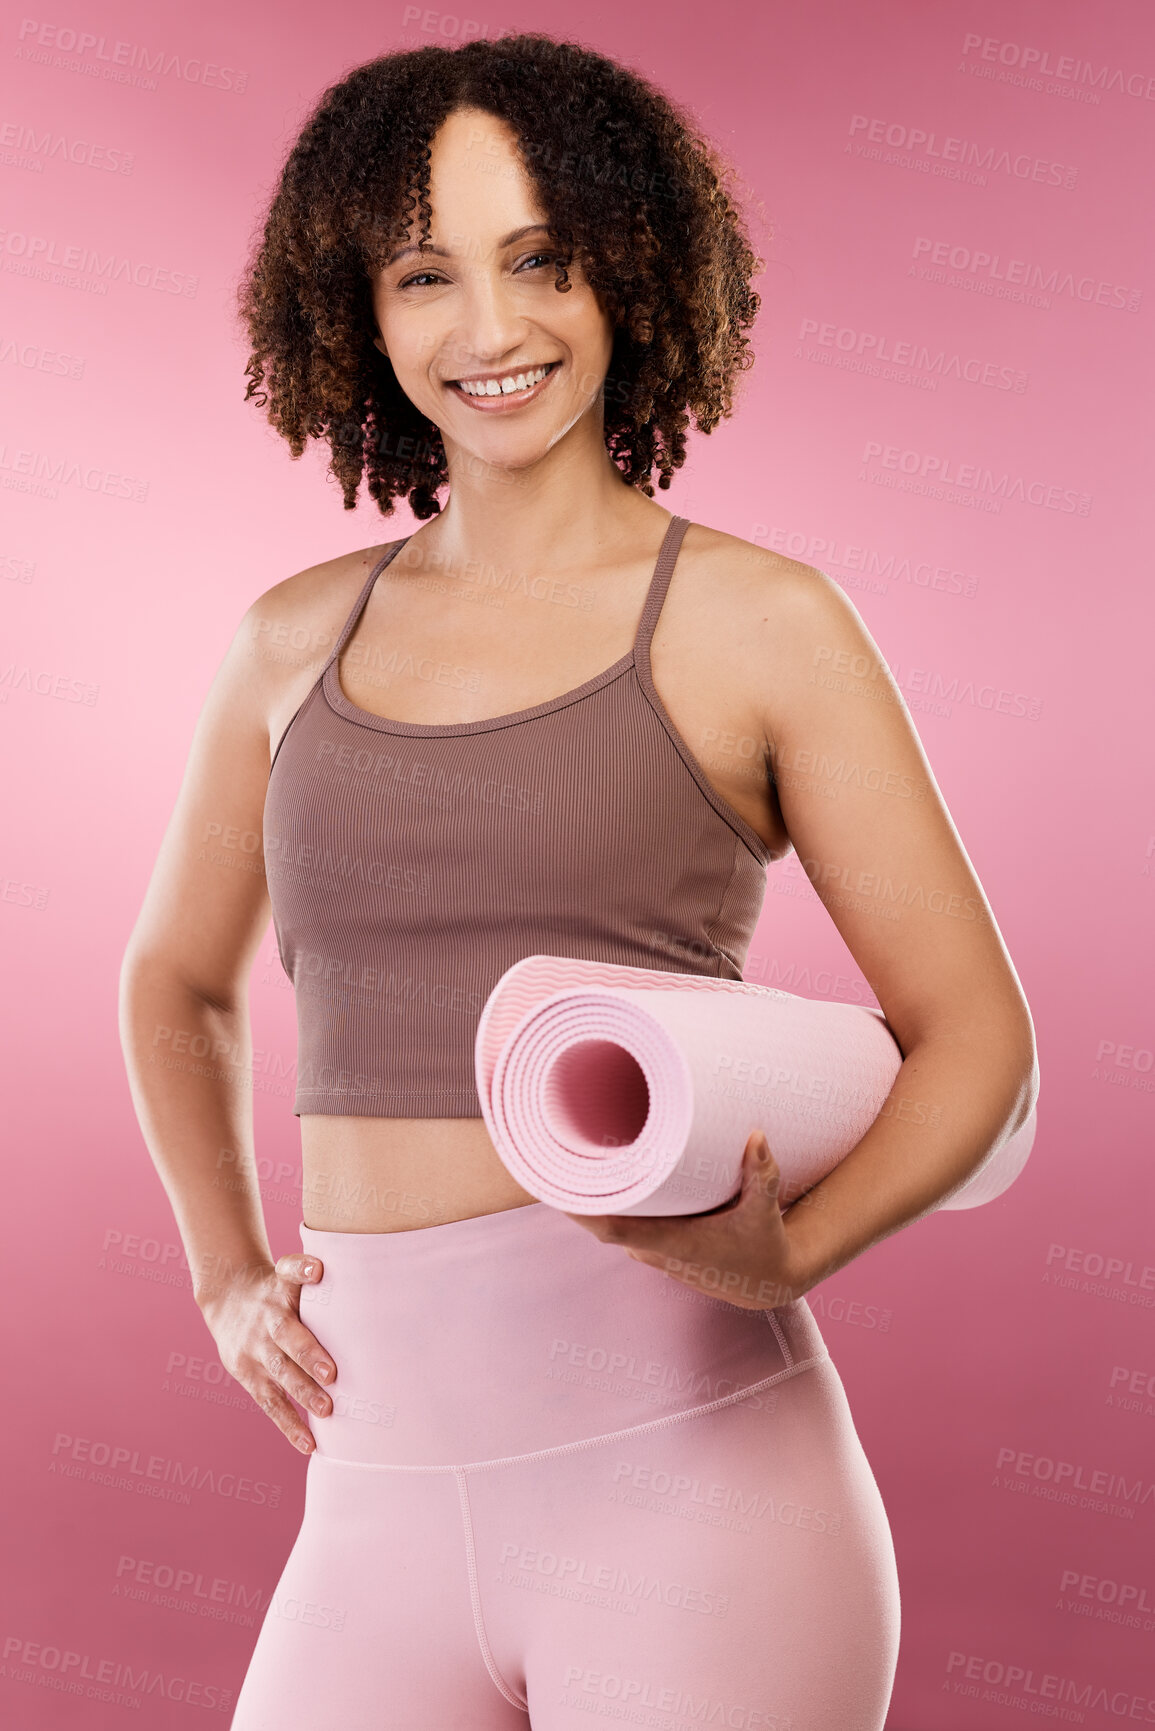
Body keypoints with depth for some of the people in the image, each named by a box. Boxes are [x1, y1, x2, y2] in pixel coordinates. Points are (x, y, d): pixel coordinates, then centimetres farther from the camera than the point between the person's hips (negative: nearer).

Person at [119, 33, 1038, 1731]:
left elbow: (975, 1035, 0)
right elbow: (177, 980, 24)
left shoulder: (758, 622, -2)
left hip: (683, 1468, -3)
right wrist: (229, 1279, 13)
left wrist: (783, 1256, -17)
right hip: (383, 1492, 4)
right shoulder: (299, 641, 9)